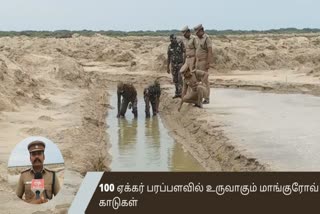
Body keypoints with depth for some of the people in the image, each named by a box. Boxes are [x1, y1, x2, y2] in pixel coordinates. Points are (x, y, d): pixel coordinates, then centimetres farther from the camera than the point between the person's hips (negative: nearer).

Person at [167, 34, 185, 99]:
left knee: (180, 79, -11)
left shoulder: (180, 44, -9)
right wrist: (168, 67, 11)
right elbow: (169, 57, 11)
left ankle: (181, 93, -8)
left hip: (180, 64, -4)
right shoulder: (170, 46, 4)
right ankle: (177, 93, 13)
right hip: (173, 64, 4)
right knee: (175, 79, 6)